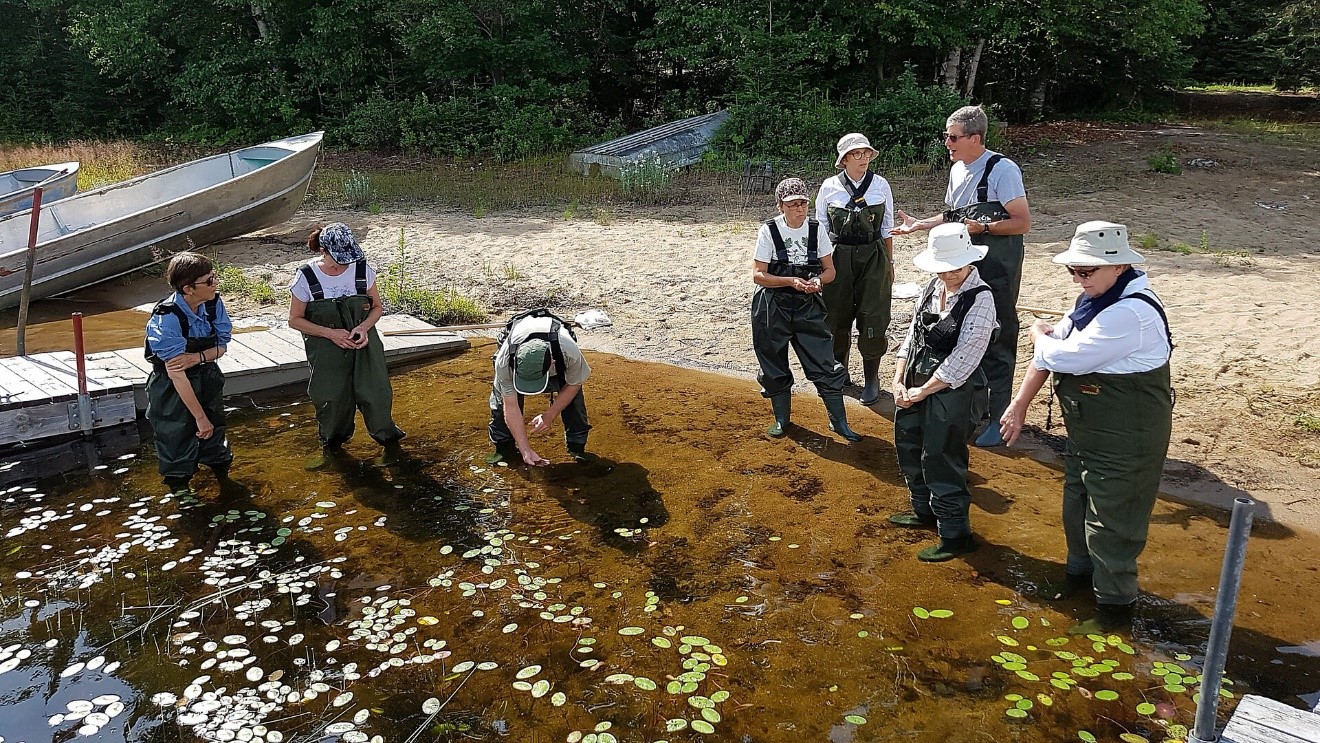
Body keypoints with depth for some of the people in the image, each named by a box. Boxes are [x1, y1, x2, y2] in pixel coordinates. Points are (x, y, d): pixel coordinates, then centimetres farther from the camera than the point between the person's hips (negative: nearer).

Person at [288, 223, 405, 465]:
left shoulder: (362, 270, -9)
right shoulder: (306, 277, -13)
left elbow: (377, 306, 3)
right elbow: (295, 320, -6)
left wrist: (364, 327, -17)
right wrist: (330, 333, -18)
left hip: (363, 342, 1)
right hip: (326, 349, -1)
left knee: (373, 393, -3)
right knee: (331, 398, 5)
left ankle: (388, 439, 21)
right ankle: (332, 443, 32)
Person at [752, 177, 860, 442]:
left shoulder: (816, 229, 1)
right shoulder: (769, 231, -8)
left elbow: (830, 270, 5)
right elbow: (758, 274, -10)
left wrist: (818, 280, -18)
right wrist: (791, 281, -22)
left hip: (808, 306, 2)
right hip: (773, 308, -1)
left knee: (825, 363, -2)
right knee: (774, 367, 9)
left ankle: (839, 422, 9)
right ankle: (781, 418, 28)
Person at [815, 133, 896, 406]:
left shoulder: (880, 185, 1)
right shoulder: (829, 187, -1)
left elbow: (887, 228, 7)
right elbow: (820, 228, 6)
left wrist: (889, 263, 8)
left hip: (873, 256, 0)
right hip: (838, 257, 0)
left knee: (873, 319, 1)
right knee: (836, 316, 9)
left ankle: (871, 379, 14)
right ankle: (838, 372, 30)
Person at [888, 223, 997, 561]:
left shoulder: (980, 299, -18)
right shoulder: (934, 287, 4)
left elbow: (962, 360, -20)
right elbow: (912, 334, 8)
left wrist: (922, 392, -14)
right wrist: (899, 381, -1)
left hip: (953, 392, -8)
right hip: (916, 386, 8)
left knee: (940, 463, -1)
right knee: (908, 448, 21)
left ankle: (955, 535, 17)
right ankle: (924, 511, 43)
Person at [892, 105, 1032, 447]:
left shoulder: (1002, 170, -16)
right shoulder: (958, 170, 9)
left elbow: (1023, 222, -18)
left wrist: (982, 227, -28)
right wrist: (919, 224, 11)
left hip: (996, 271, -8)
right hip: (965, 266, 8)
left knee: (996, 340, -2)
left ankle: (998, 418, 9)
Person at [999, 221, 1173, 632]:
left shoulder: (1130, 313, -29)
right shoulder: (1095, 299, 4)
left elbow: (1065, 356, -30)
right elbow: (1049, 352, 5)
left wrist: (1039, 333, -7)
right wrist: (1020, 404, 1)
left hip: (1125, 440, -10)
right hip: (1088, 430, 10)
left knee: (1110, 521, 4)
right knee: (1077, 504, 25)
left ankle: (1115, 607, 24)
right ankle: (1080, 572, 49)